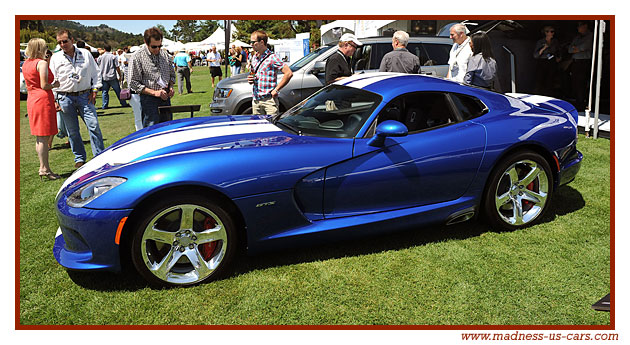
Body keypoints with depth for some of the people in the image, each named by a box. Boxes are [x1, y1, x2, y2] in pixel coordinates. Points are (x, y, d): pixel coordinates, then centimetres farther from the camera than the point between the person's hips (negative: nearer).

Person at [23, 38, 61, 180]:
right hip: (43, 99, -9)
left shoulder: (25, 64, 14)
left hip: (31, 99, 9)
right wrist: (55, 85, 0)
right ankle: (45, 169, -3)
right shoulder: (42, 63, -11)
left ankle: (43, 167, 18)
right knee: (44, 136, -6)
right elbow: (44, 85, -18)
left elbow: (29, 85, 18)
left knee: (39, 137, 13)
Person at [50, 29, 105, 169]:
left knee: (94, 126, -8)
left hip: (85, 96, -1)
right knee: (72, 131, 5)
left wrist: (94, 90, 1)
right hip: (65, 98, 1)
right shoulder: (55, 58, 7)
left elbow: (96, 72, 11)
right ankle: (79, 159, 17)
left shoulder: (85, 54, 6)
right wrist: (54, 100, 1)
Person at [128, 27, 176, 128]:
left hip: (165, 97, 5)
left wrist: (171, 87, 2)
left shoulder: (165, 54, 11)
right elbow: (134, 83, -8)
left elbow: (172, 74, 24)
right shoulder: (137, 57, -6)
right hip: (148, 99, -5)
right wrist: (154, 92, -17)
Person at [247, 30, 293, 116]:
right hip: (255, 100, 7)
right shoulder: (254, 58, 14)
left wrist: (276, 90, -15)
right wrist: (250, 80, 4)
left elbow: (289, 73, -16)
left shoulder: (272, 58, -9)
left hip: (269, 100, -7)